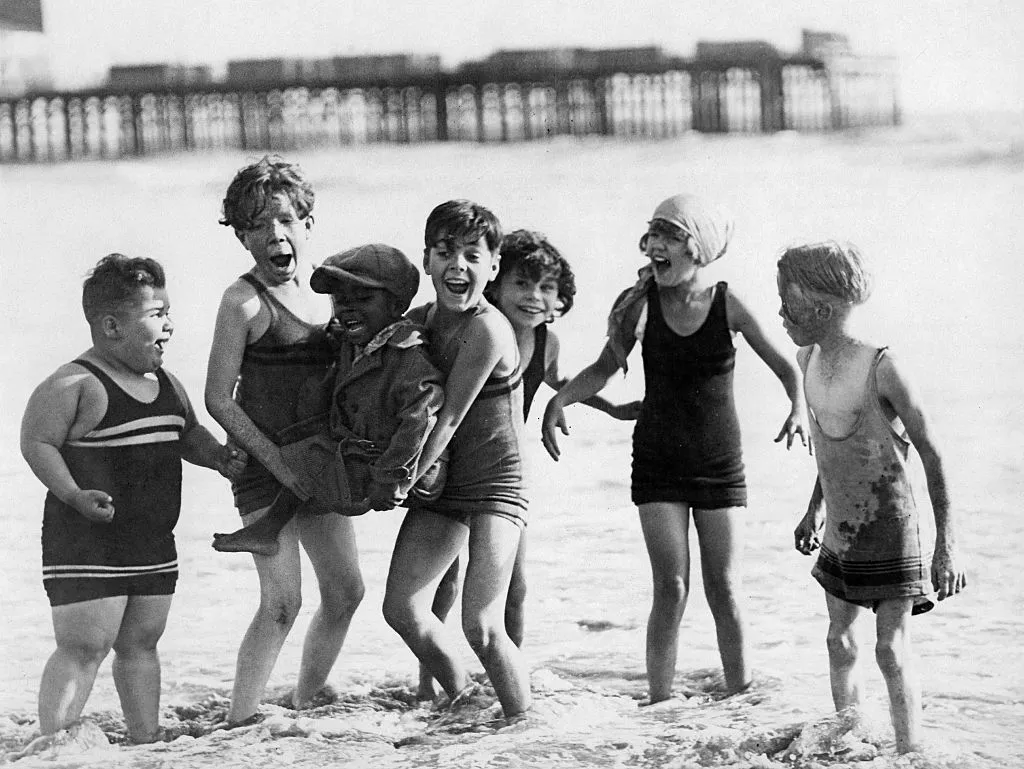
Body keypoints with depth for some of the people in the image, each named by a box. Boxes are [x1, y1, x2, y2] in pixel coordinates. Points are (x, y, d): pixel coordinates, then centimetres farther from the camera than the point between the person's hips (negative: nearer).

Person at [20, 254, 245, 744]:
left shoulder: (165, 384, 13)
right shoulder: (74, 385, -14)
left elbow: (188, 434, 26)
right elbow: (37, 444, -17)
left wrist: (219, 458, 7)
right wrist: (75, 495, -28)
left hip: (153, 546, 8)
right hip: (87, 543, -8)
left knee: (140, 644, 14)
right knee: (84, 646, -10)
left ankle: (146, 741, 22)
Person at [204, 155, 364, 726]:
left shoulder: (327, 289, 7)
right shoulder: (245, 301, -13)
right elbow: (219, 400, -13)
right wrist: (277, 460, -16)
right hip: (264, 464, -7)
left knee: (346, 592, 9)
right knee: (283, 601, -15)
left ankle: (304, 707, 23)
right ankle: (241, 723, -9)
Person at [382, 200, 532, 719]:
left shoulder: (488, 330, -20)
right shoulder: (418, 321, 4)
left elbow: (449, 418, -17)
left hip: (494, 486, -8)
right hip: (440, 483, 8)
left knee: (482, 628, -15)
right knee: (401, 608, 3)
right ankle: (461, 700, 25)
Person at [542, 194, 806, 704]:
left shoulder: (728, 306, -8)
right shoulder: (644, 304, -5)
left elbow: (783, 366, 0)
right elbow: (605, 369, 3)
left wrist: (798, 408, -19)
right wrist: (559, 399, -13)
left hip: (719, 466, 0)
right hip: (658, 464, 0)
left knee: (724, 590, 0)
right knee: (671, 586, -7)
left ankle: (741, 697, 14)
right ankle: (659, 702, 0)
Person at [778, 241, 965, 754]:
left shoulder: (881, 367, -19)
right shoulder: (810, 362, 2)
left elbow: (931, 451, -15)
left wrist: (947, 543, -17)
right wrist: (815, 510, 25)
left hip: (889, 531, -7)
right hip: (839, 536, 7)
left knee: (892, 651, -7)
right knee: (840, 642, 13)